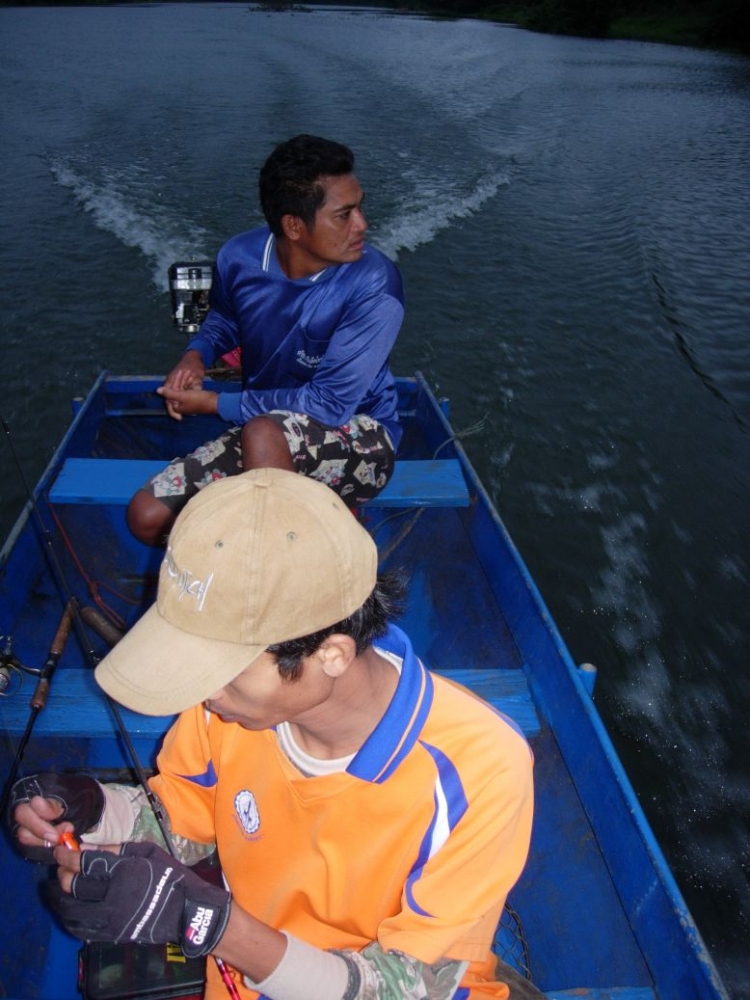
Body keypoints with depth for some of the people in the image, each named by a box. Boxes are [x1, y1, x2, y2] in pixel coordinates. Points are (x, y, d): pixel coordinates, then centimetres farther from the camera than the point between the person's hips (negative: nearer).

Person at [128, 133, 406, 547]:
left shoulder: (372, 284, -24)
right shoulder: (239, 258, -8)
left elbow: (330, 404, -23)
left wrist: (215, 403, -18)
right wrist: (196, 354, -7)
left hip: (359, 441, -5)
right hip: (262, 433, 5)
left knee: (263, 432, -38)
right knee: (147, 518, -7)